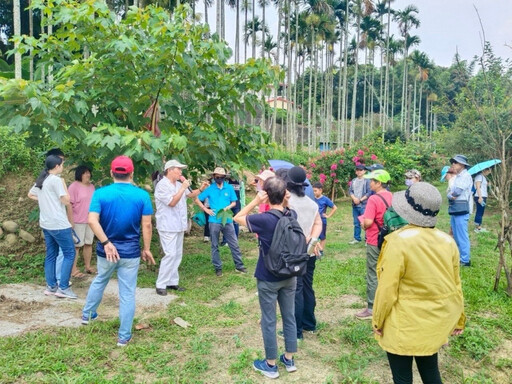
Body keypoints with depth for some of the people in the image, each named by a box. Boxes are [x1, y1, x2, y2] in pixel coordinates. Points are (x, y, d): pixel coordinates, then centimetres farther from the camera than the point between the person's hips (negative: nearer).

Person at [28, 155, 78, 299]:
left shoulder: (41, 180, 11)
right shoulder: (56, 180, -15)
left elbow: (30, 195, 27)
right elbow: (66, 201, -15)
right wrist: (64, 184, -4)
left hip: (46, 223, 9)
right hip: (59, 224, -9)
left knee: (51, 255, 13)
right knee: (69, 254, -2)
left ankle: (51, 286, 18)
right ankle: (63, 288, -2)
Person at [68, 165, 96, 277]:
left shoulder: (91, 186, 12)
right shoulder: (74, 186, -10)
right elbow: (69, 204, -12)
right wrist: (70, 221, -15)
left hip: (90, 221, 6)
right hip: (78, 221, -6)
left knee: (89, 243, 11)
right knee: (76, 245, 0)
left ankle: (88, 266, 22)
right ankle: (73, 269, 7)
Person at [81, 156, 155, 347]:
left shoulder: (101, 193, -7)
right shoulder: (142, 195, -7)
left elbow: (92, 220, -19)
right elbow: (147, 225, -9)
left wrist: (106, 243, -16)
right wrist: (146, 249, 0)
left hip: (106, 251, 2)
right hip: (130, 252, -2)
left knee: (99, 281, 29)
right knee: (127, 293, 7)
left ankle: (87, 314, 47)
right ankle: (124, 336, 14)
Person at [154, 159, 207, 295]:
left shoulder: (178, 184, 10)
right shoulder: (162, 185, -15)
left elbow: (190, 195, 22)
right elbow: (172, 202, -22)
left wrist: (200, 189, 4)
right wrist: (183, 188, -20)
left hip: (179, 226, 9)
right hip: (168, 227, -9)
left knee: (177, 255, 11)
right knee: (170, 255, -13)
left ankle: (172, 281, 19)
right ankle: (161, 285, -5)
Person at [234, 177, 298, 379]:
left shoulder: (264, 220, -22)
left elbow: (237, 218, -7)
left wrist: (256, 201, -14)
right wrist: (283, 200, 0)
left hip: (268, 279, -5)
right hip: (290, 277, 5)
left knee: (269, 321, 9)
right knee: (289, 317, 17)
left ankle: (271, 365, 23)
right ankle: (289, 360, 31)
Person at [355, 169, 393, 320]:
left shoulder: (374, 199, -20)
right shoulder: (391, 197, 4)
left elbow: (368, 222, -24)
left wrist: (363, 224, -4)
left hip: (375, 242, -7)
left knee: (373, 276, 1)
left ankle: (372, 309, 8)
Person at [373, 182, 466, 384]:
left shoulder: (398, 240, -22)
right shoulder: (448, 241, -3)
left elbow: (387, 288, -18)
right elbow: (455, 285, 6)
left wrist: (378, 320, -5)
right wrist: (459, 319, 19)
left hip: (405, 325, -6)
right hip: (436, 321, 6)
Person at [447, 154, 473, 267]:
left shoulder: (466, 176, -9)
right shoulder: (457, 177, 18)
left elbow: (457, 191, -19)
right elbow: (450, 192, 13)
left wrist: (451, 193, 1)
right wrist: (450, 195, -9)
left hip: (461, 209, -9)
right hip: (454, 209, 9)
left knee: (462, 236, -7)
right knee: (456, 236, 15)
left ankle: (465, 260, -2)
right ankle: (458, 257, 25)